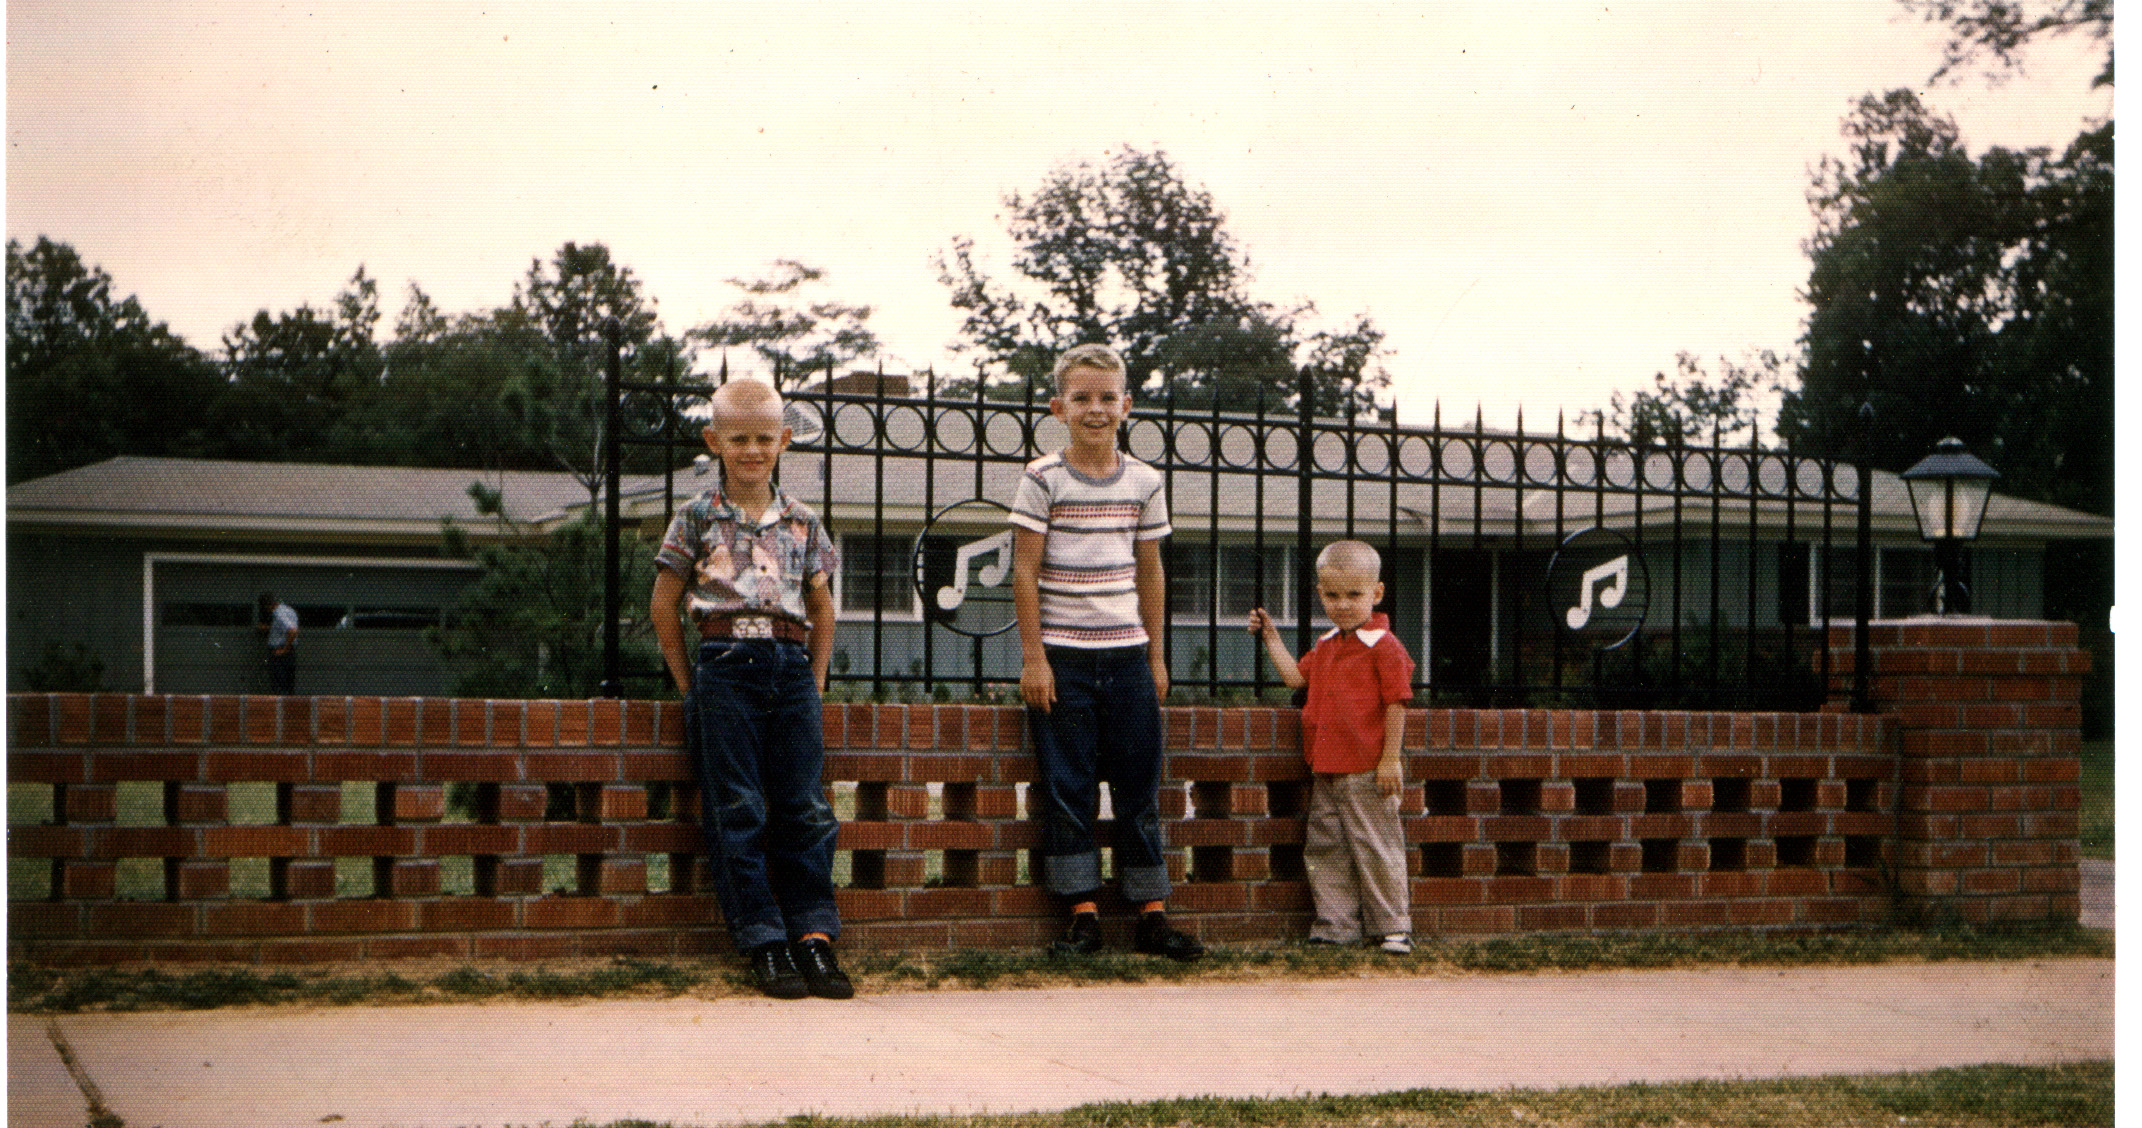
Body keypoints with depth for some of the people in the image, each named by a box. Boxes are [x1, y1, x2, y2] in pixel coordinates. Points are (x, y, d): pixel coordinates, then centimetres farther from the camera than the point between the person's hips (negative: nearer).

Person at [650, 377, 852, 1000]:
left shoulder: (802, 522, 12)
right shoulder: (697, 518, 4)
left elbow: (821, 604, 20)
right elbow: (665, 603, 8)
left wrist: (816, 679, 13)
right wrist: (687, 682, 6)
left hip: (792, 666, 3)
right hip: (726, 664, -2)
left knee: (805, 808, -1)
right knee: (737, 811, -3)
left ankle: (813, 935, 4)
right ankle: (763, 942, 1)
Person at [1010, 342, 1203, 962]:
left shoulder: (1144, 482, 5)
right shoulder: (1043, 479, -4)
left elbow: (1150, 570, 12)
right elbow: (1025, 568, -5)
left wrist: (1156, 655, 11)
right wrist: (1033, 656, -8)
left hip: (1127, 655, 3)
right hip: (1062, 657, -3)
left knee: (1140, 789, 5)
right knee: (1067, 791, 0)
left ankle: (1152, 915, 11)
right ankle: (1083, 915, 8)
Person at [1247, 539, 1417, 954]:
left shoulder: (1384, 647, -11)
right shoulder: (1326, 647, 13)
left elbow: (1396, 704, -12)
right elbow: (1296, 677, 20)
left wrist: (1390, 759, -14)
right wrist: (1270, 637, 18)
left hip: (1366, 773, -8)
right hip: (1325, 771, 8)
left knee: (1374, 847, -1)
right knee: (1324, 848, 9)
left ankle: (1393, 927, 8)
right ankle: (1337, 925, 16)